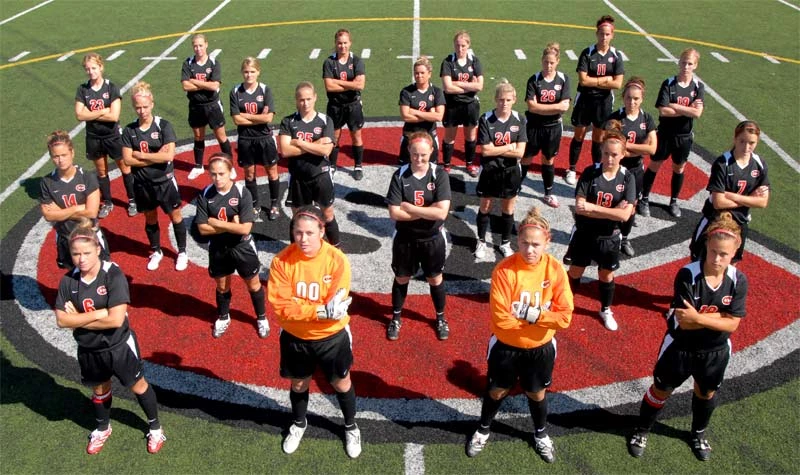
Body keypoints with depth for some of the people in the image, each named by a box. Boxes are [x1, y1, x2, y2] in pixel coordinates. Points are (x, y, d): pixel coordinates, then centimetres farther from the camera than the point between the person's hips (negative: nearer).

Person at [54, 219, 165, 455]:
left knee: (138, 386, 15)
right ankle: (103, 428, 52)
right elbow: (61, 320, -13)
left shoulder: (114, 275, -24)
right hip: (89, 349, 4)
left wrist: (78, 318, -20)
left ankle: (155, 428, 36)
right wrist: (97, 314, -23)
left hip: (119, 345, -4)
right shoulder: (68, 280, -10)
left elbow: (116, 320, -29)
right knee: (99, 389, 26)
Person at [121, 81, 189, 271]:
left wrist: (141, 155, -16)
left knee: (175, 216, 10)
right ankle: (156, 252, 37)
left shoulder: (164, 126, -12)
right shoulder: (129, 130, -4)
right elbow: (128, 160, -10)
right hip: (142, 183, 3)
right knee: (150, 218, 17)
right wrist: (155, 157, -17)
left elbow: (169, 156, -21)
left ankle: (182, 252, 27)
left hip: (164, 181, -3)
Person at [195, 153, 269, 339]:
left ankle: (261, 318, 41)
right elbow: (203, 228, -15)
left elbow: (245, 228, -26)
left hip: (242, 247, -2)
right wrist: (232, 225, -21)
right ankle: (223, 317, 49)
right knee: (222, 286, 23)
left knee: (253, 285, 17)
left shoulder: (242, 193, -20)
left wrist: (216, 222, -21)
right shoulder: (205, 195, -13)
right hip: (218, 248, 2)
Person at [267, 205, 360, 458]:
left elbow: (335, 308, -23)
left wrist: (301, 308, -32)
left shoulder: (337, 260, -22)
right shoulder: (282, 261, -19)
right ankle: (298, 424, 53)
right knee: (299, 384, 24)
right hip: (295, 337, 2)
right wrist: (322, 310, -32)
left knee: (341, 383, 19)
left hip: (332, 337, -1)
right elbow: (282, 307, -23)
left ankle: (351, 426, 47)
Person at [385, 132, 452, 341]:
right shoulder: (400, 176, -12)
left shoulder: (440, 175, -13)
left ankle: (441, 318, 40)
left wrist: (409, 207, -19)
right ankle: (396, 317, 39)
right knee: (401, 278, 17)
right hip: (405, 238, 0)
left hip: (433, 239, 0)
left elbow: (441, 212, -23)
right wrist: (426, 212, -19)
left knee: (435, 278, 17)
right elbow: (394, 213, -17)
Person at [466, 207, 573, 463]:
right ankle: (483, 430, 49)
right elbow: (500, 319, -24)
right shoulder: (504, 270, -24)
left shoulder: (555, 270, -16)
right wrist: (537, 319, -19)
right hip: (506, 346, -1)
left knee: (537, 394, 23)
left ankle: (541, 434, 51)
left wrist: (533, 314, -25)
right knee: (496, 391, 21)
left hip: (540, 348, 2)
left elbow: (564, 316, -18)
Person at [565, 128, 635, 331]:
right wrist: (612, 211, -24)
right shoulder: (590, 172, -14)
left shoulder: (627, 178, -12)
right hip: (584, 233, -1)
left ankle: (606, 311, 41)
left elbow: (625, 215, -21)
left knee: (606, 276, 19)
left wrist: (592, 207, -25)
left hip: (609, 237, 1)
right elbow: (579, 207, -21)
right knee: (575, 272, 14)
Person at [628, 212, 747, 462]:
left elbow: (732, 324, -18)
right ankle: (642, 431, 41)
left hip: (715, 352, 4)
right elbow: (684, 322, -28)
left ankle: (699, 433, 56)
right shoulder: (687, 275, -26)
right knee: (661, 391, 16)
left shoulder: (738, 281, -16)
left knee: (707, 394, 27)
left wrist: (699, 317, -30)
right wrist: (720, 314, -25)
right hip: (680, 348, -3)